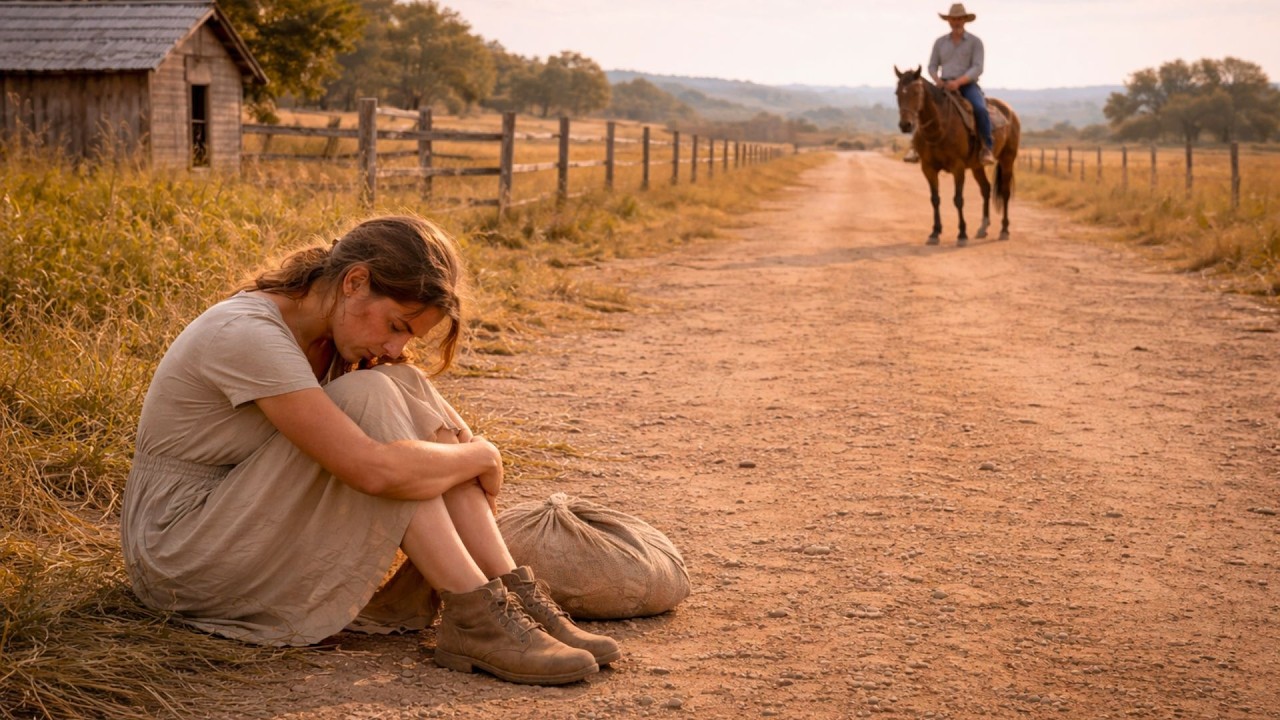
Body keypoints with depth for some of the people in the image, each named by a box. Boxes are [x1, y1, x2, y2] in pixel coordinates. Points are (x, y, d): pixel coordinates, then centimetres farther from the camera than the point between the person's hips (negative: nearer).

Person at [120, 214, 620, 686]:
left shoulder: (332, 337, 1)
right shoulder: (247, 335, -27)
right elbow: (374, 469, -34)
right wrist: (480, 455, -18)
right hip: (182, 551, -9)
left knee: (403, 388, -9)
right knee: (369, 399, -25)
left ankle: (516, 596, -14)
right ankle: (476, 619, -24)